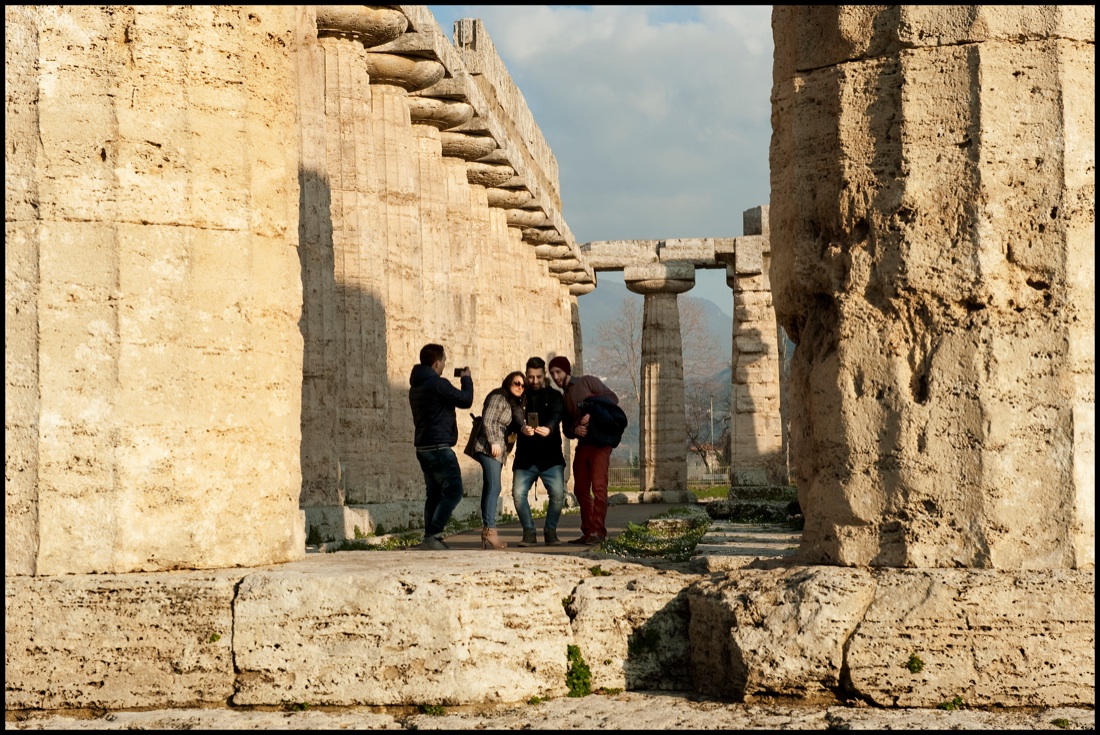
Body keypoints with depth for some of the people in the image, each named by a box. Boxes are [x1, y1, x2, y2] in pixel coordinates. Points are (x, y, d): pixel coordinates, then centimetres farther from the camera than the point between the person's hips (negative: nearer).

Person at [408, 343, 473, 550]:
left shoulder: (416, 385, 14)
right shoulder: (438, 384, -16)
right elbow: (466, 400, -9)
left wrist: (459, 380, 20)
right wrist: (466, 379, 7)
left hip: (423, 447, 9)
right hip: (439, 447, -9)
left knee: (435, 494, 13)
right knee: (453, 491, -7)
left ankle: (431, 538, 12)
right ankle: (433, 536, -15)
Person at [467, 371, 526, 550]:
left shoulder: (514, 404, 22)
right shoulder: (498, 398, -5)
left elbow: (515, 426, 21)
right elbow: (487, 421, -13)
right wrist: (493, 442, -18)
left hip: (499, 451, 10)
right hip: (489, 448, -10)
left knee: (490, 489, 6)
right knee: (493, 488, -19)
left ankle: (486, 534, 5)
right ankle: (489, 529, -26)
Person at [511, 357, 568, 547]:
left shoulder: (554, 396, 9)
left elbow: (556, 415, -11)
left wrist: (548, 428, -35)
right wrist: (522, 428, -32)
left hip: (550, 457, -1)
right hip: (525, 457, 1)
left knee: (558, 493, -14)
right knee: (518, 493, -11)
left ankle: (550, 531, 5)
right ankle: (529, 532, 5)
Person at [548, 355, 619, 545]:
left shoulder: (588, 381, 0)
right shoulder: (563, 399, 18)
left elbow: (612, 398, -9)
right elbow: (566, 428, 16)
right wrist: (575, 430, -7)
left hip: (600, 440, -8)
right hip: (583, 443, 8)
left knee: (598, 485, -16)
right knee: (581, 489, 6)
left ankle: (598, 531, -19)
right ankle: (588, 532, 13)